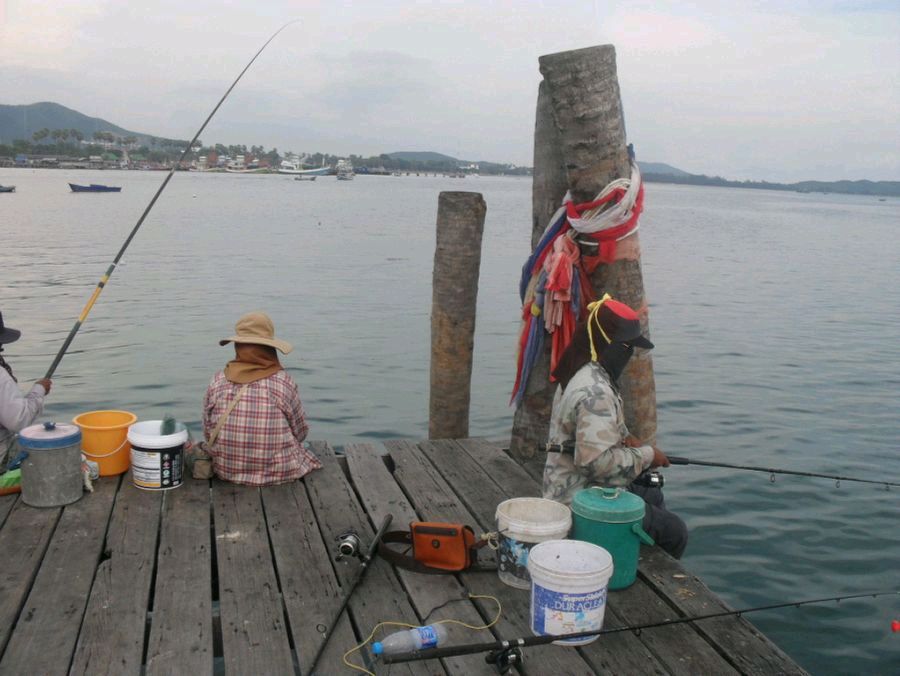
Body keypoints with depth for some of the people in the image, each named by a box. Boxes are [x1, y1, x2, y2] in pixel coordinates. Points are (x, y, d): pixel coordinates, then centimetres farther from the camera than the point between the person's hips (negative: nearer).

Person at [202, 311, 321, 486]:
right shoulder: (285, 383, -14)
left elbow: (208, 434, 0)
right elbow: (300, 433, -2)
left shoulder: (217, 382, -8)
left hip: (227, 472, 3)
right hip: (280, 473, -3)